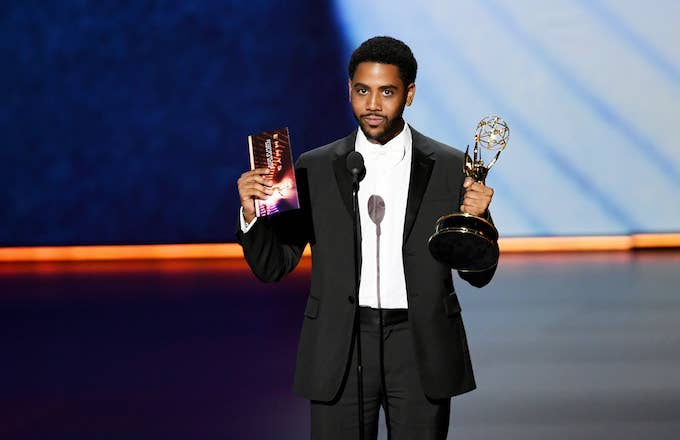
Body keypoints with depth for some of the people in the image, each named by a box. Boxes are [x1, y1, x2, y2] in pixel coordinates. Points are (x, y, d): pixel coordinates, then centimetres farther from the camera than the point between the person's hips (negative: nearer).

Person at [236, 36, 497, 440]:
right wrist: (251, 213, -14)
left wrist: (475, 219, -16)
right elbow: (272, 266, 4)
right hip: (342, 349, 0)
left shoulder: (449, 168, 2)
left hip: (420, 348, 0)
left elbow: (478, 274, 3)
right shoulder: (316, 169, 4)